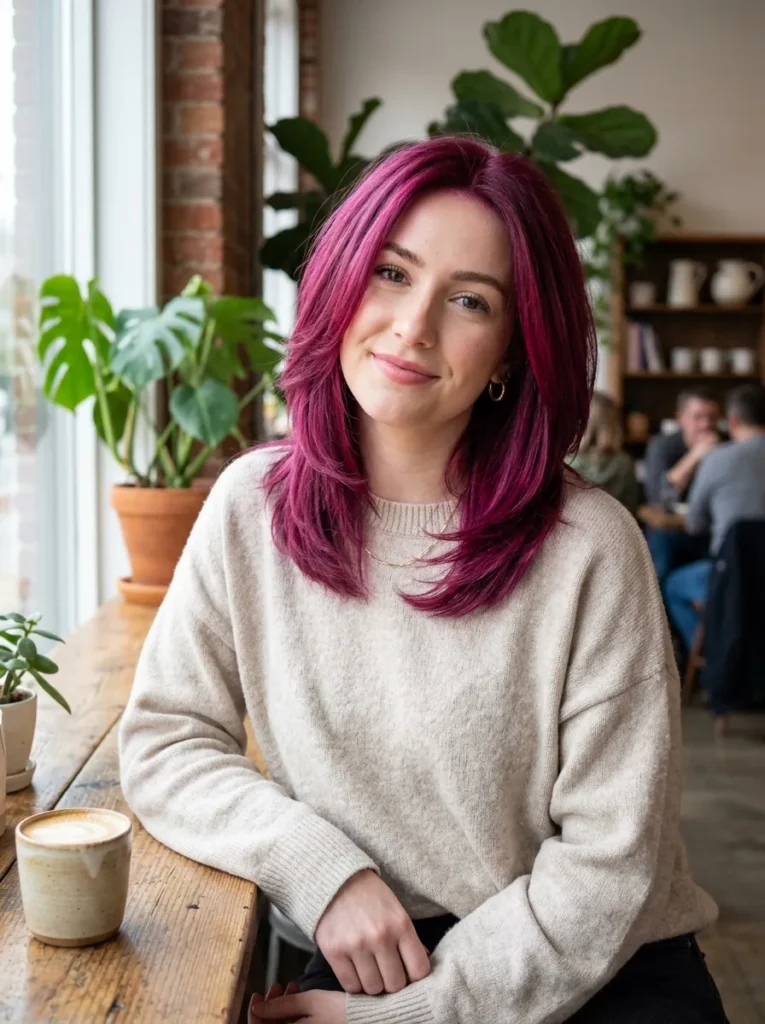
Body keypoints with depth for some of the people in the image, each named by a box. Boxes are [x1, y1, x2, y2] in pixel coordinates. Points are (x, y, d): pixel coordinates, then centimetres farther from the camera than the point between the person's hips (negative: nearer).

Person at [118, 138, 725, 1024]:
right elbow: (162, 742, 0)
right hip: (363, 953, 1)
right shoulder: (253, 505, -5)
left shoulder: (588, 548, -15)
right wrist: (322, 869, -14)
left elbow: (608, 865, -12)